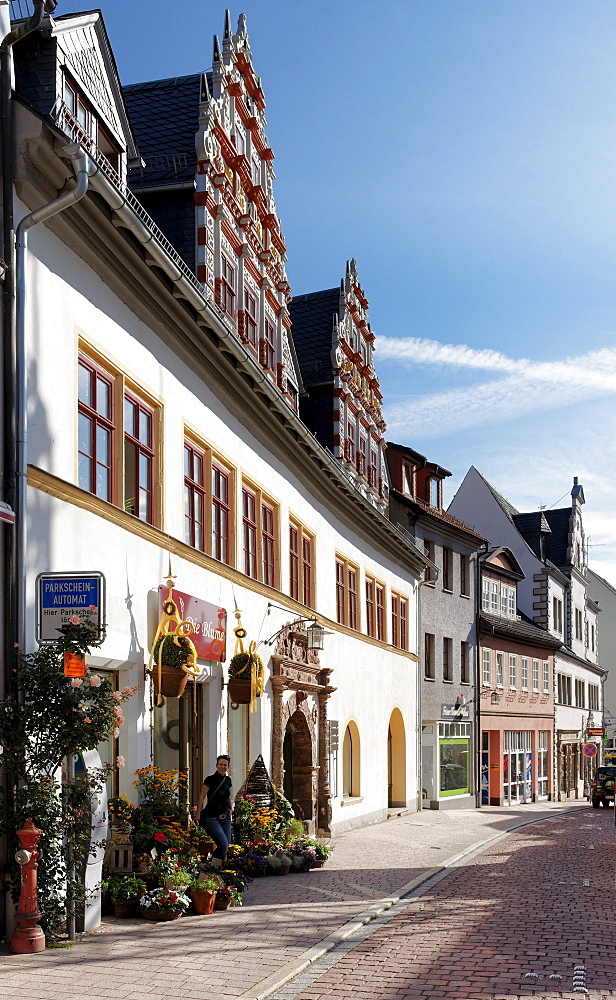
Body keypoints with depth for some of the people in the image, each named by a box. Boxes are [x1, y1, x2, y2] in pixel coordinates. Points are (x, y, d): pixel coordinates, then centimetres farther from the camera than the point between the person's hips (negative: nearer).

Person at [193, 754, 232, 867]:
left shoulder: (228, 780, 10)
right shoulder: (210, 779, -9)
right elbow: (201, 797, -9)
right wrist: (198, 814, -11)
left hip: (225, 818, 7)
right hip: (212, 818, -7)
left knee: (226, 846, 4)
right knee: (224, 845, -17)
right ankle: (213, 866, -2)